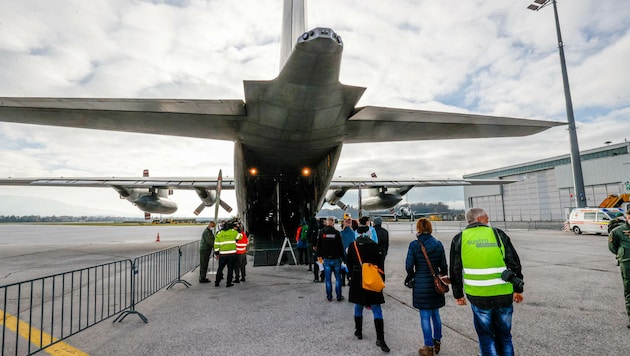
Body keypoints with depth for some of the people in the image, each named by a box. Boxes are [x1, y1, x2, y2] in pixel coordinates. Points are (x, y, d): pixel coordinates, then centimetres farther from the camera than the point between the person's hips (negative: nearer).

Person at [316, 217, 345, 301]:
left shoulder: (322, 232, -3)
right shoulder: (337, 233, -10)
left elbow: (319, 245, 3)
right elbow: (340, 246, -7)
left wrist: (319, 255, 12)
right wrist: (342, 256, 2)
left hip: (326, 259, 2)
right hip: (336, 258, -2)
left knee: (328, 279, 9)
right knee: (338, 278, 9)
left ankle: (329, 297, 14)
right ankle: (339, 296, 12)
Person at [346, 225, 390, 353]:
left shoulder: (352, 246, -2)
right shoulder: (374, 245, -10)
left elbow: (349, 265, 6)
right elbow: (379, 264, -7)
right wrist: (382, 279, 5)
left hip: (357, 280, 2)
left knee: (358, 306, 18)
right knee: (376, 309, 3)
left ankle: (359, 332, 30)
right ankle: (380, 338, -1)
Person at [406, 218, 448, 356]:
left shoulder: (414, 245, -12)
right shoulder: (438, 244, -3)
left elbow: (409, 266, -10)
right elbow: (443, 265, 2)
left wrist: (411, 276, 10)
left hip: (421, 284, -3)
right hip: (435, 283, 4)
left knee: (425, 316, 7)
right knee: (435, 314, 19)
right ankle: (437, 342, 33)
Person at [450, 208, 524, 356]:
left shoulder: (459, 239, 0)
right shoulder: (498, 234, 0)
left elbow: (455, 271, 3)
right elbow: (515, 264, 4)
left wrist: (458, 295, 14)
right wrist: (518, 289, 16)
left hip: (479, 297, -1)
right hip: (504, 295, 1)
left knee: (486, 337, 14)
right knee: (504, 336, 20)